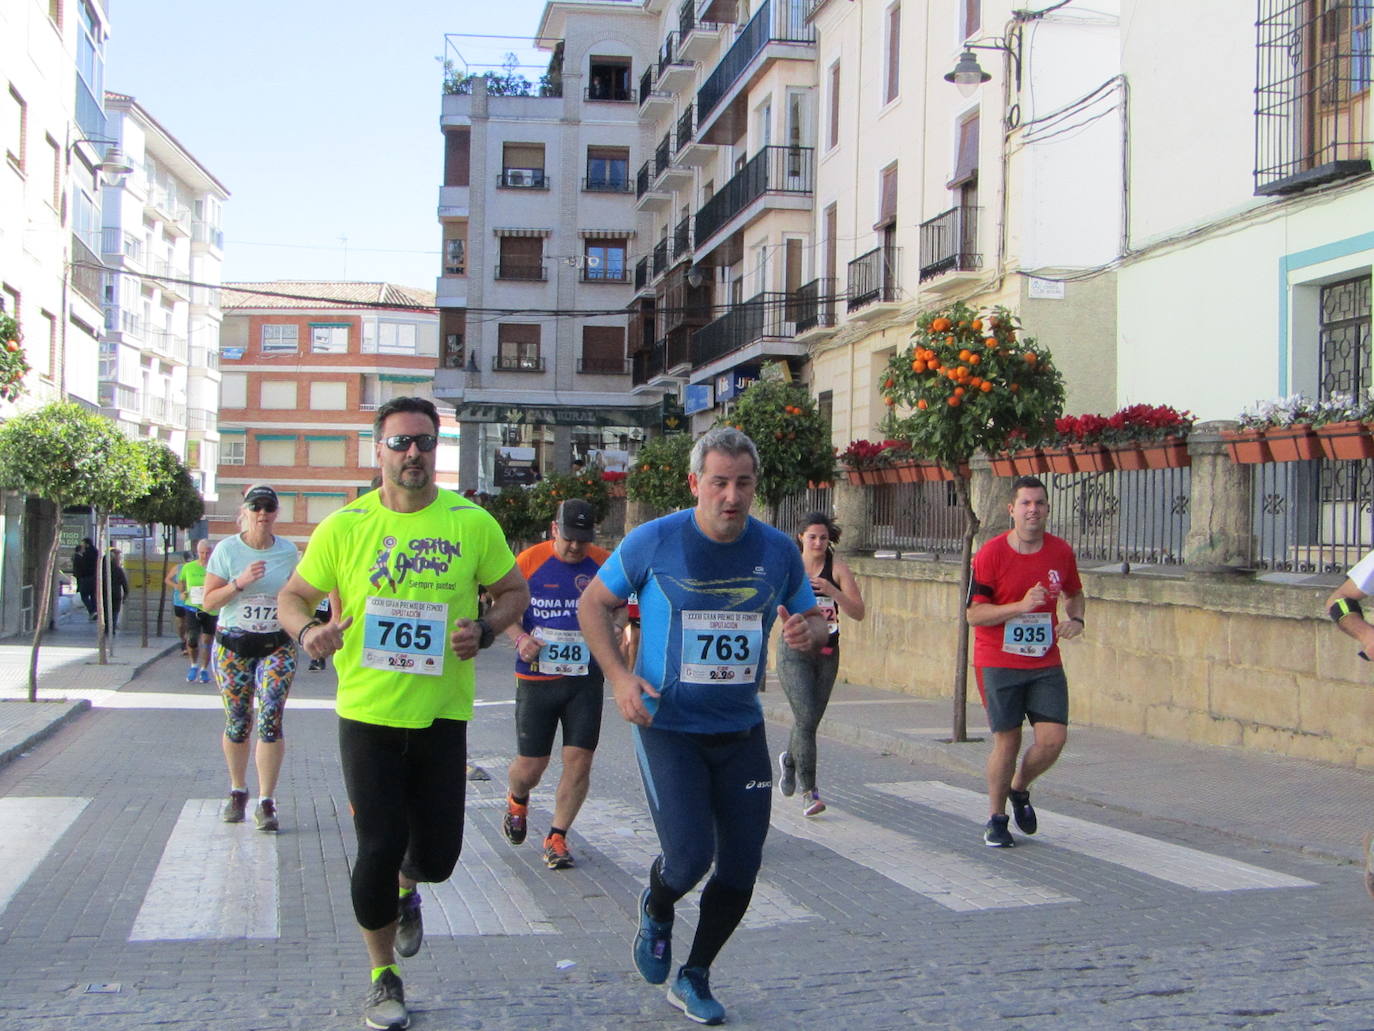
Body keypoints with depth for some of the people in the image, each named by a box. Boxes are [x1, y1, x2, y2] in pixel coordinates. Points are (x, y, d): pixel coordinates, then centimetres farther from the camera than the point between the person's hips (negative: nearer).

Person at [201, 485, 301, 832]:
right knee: (237, 723, 6)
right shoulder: (227, 549, -3)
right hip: (233, 646, 0)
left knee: (271, 719, -11)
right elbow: (208, 601, -4)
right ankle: (237, 791, 29)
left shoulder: (288, 552, 3)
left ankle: (266, 802, -5)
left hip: (277, 646, 0)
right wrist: (240, 583, -18)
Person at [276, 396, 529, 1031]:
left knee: (436, 856, 5)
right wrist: (307, 631, -16)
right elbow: (292, 597, 6)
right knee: (379, 848, 0)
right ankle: (383, 976, 24)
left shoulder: (473, 523, -2)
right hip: (368, 713, -1)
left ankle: (405, 891, 45)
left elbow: (514, 591, 10)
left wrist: (484, 630, -10)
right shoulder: (345, 526, -3)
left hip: (442, 715, 1)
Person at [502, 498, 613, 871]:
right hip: (536, 680, -1)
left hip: (586, 681, 1)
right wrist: (520, 637, -11)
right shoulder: (528, 561, -3)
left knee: (579, 761, -4)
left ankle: (557, 837, 13)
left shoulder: (605, 564, 0)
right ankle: (517, 801, 39)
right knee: (530, 767, 3)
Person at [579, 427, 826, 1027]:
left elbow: (812, 620, 12)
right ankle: (656, 909, 23)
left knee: (740, 870, 6)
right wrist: (618, 676, -11)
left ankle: (694, 978, 31)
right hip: (668, 726, -4)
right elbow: (593, 604, 2)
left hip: (742, 731, 4)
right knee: (689, 856, -15)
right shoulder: (654, 542, -10)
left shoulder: (778, 551, -1)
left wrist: (808, 632, -13)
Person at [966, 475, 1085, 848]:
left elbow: (1075, 593, 21)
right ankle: (996, 818, 20)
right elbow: (974, 614, -12)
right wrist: (1021, 606, -23)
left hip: (1045, 663, 4)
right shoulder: (990, 554, -10)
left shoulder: (1061, 551, 2)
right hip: (998, 663, -3)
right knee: (1007, 741, 0)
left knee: (1053, 737, -6)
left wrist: (1076, 619, 0)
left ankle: (1019, 789, 25)